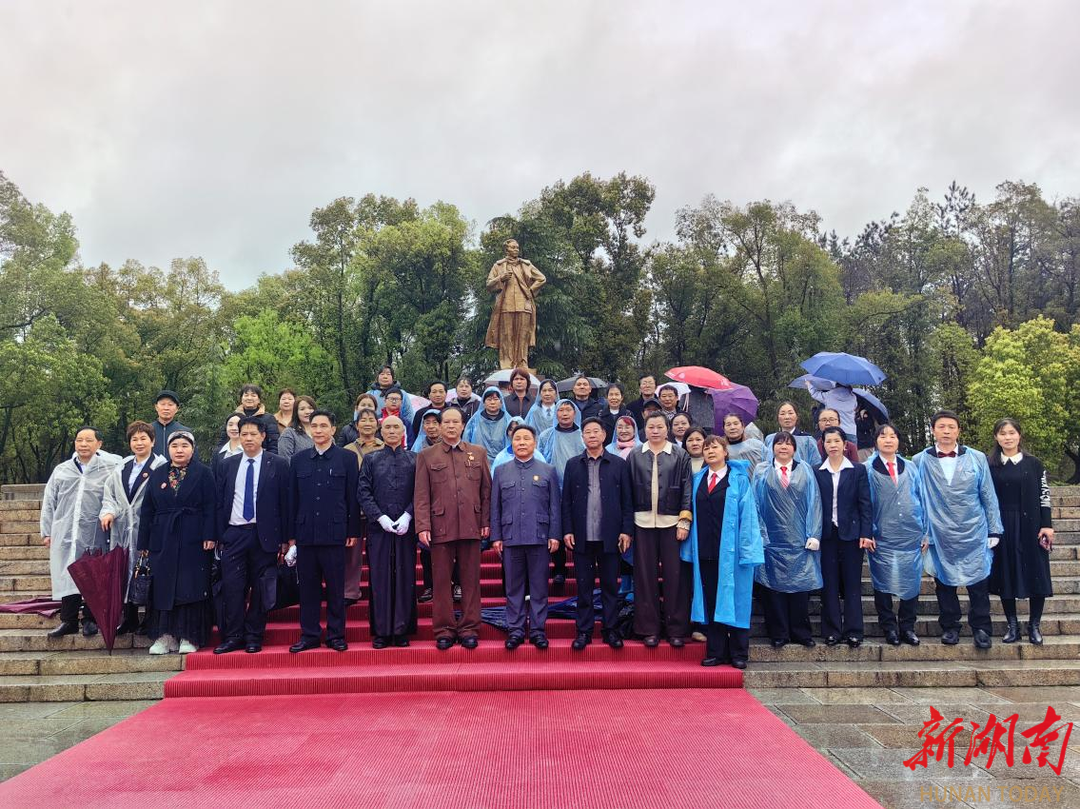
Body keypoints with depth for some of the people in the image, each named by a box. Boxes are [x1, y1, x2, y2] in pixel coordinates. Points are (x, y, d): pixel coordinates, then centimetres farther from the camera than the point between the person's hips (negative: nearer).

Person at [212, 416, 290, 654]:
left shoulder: (278, 464, 0)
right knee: (232, 587, 0)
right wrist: (219, 536, 5)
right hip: (233, 534, 2)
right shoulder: (228, 465, 10)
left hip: (264, 536, -2)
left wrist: (285, 538, -4)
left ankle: (254, 637, 15)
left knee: (260, 589, 4)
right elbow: (220, 502, 11)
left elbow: (285, 502, -1)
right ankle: (232, 637, 10)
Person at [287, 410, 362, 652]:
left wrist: (354, 532, -2)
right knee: (308, 587, 7)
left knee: (336, 587, 4)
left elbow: (353, 497, 2)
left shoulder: (346, 459, 3)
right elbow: (292, 498, 10)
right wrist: (291, 534, 6)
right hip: (305, 533, 2)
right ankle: (309, 635, 18)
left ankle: (336, 635, 14)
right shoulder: (298, 460, 10)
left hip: (334, 533, -2)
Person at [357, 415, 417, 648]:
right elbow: (363, 492, 2)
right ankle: (381, 631, 10)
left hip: (406, 527, 0)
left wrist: (407, 516, -11)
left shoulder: (414, 459, 8)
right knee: (380, 577, 2)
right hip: (378, 527, 0)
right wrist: (380, 517, -10)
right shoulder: (371, 460, 9)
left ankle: (401, 630, 11)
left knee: (405, 576, 2)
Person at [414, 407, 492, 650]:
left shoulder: (479, 453, 11)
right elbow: (421, 495, 2)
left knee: (471, 580, 6)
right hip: (440, 527, -1)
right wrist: (422, 526, -7)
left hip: (471, 526, 1)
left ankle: (469, 628, 15)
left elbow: (486, 490, 9)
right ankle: (444, 630, 14)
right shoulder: (426, 456, 7)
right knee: (442, 581, 4)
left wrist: (486, 522, 1)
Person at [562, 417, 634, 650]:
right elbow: (566, 500, 5)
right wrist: (567, 530, -2)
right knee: (584, 586, 7)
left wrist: (627, 530, -4)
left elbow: (627, 500, 3)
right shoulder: (573, 464, 7)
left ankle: (610, 629, 18)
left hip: (610, 535, 0)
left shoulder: (619, 464, 4)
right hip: (582, 536, 1)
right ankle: (584, 630, 16)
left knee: (610, 585, 7)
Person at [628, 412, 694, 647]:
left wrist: (685, 521, -6)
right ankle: (649, 629, 13)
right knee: (646, 577, 5)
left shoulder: (680, 455, 4)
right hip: (643, 523, 1)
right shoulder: (635, 456, 8)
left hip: (671, 522, -1)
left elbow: (687, 489, 2)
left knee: (674, 576, 2)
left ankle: (676, 629, 13)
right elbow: (628, 491, 6)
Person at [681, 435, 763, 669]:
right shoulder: (698, 479, 12)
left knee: (734, 601, 3)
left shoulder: (739, 479, 0)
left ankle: (738, 653, 13)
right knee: (710, 602, 7)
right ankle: (715, 652, 16)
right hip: (704, 550, 4)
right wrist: (691, 548, 4)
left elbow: (747, 515, -6)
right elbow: (693, 513, 11)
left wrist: (747, 549, -13)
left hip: (730, 550, -4)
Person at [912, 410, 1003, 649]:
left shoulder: (977, 458, 3)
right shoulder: (920, 461, 0)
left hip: (974, 534, 0)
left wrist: (994, 530, 1)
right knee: (944, 583, 9)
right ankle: (949, 627, 23)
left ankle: (981, 628, 17)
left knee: (978, 583, 4)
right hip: (940, 537, 0)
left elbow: (989, 497, 4)